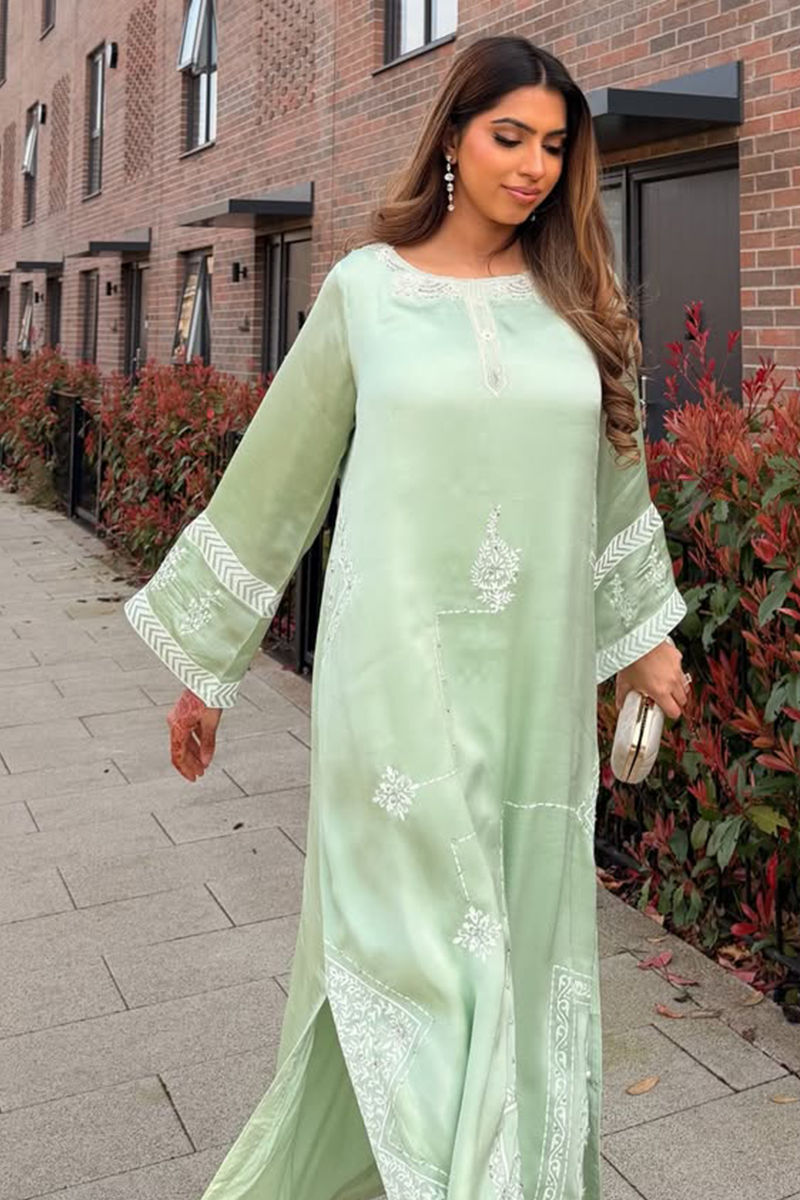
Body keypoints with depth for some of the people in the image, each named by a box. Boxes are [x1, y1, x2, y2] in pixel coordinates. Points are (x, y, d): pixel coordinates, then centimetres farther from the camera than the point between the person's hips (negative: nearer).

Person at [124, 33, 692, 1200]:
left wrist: (645, 635, 22)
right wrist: (205, 667, 7)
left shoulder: (578, 303, 8)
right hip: (402, 668, -3)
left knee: (525, 945, 11)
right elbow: (276, 481, 5)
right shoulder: (366, 287, 1)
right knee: (425, 950, 1)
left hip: (537, 680, 3)